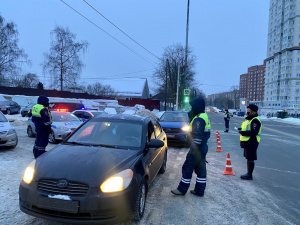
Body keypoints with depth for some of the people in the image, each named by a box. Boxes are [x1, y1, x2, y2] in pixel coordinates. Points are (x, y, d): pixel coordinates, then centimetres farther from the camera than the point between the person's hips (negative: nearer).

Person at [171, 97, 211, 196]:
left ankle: (182, 189, 10)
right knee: (201, 169, 14)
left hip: (197, 148, -10)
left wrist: (193, 149, -24)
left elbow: (197, 136, -26)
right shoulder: (205, 116, 13)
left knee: (187, 168, 0)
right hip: (203, 147, 10)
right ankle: (199, 190, 23)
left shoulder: (198, 119, -19)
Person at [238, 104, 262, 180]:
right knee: (248, 158, 17)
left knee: (250, 159, -2)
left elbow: (254, 132, -27)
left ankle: (249, 175, 8)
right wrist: (241, 130, 8)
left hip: (251, 143, -11)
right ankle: (248, 173, 27)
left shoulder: (255, 121, -17)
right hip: (247, 142, 11)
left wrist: (242, 132, -23)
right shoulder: (249, 119, 17)